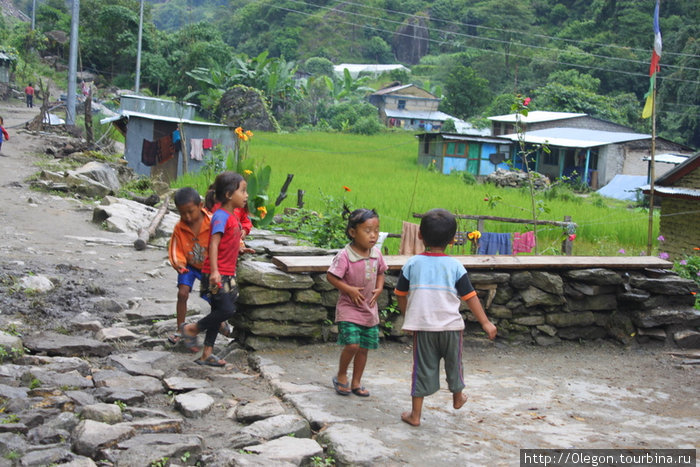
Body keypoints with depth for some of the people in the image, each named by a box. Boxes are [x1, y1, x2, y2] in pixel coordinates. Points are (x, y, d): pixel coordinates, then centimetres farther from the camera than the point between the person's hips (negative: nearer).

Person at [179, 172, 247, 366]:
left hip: (227, 275, 9)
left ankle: (207, 354, 17)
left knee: (219, 312, 11)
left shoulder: (233, 217, 12)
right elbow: (214, 244, -23)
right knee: (227, 310, -13)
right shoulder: (221, 216, -15)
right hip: (216, 275, -9)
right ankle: (191, 329, 6)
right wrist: (214, 271, -28)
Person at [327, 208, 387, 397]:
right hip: (349, 309, -6)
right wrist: (349, 290, -18)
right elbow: (331, 276, -13)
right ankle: (341, 376, 11)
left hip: (369, 310, 6)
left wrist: (379, 289, 2)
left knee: (364, 348, 10)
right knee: (352, 345, -16)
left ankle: (356, 382, 26)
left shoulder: (376, 254, 1)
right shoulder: (344, 256, -17)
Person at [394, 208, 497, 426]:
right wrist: (485, 322, 2)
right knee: (453, 363, 21)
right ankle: (457, 397, 43)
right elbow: (470, 297, -4)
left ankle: (415, 414, 7)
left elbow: (401, 295, 6)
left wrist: (407, 316, 22)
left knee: (423, 368, 5)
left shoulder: (412, 264, -3)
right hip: (451, 326, 0)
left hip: (422, 326, 0)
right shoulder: (455, 266, -4)